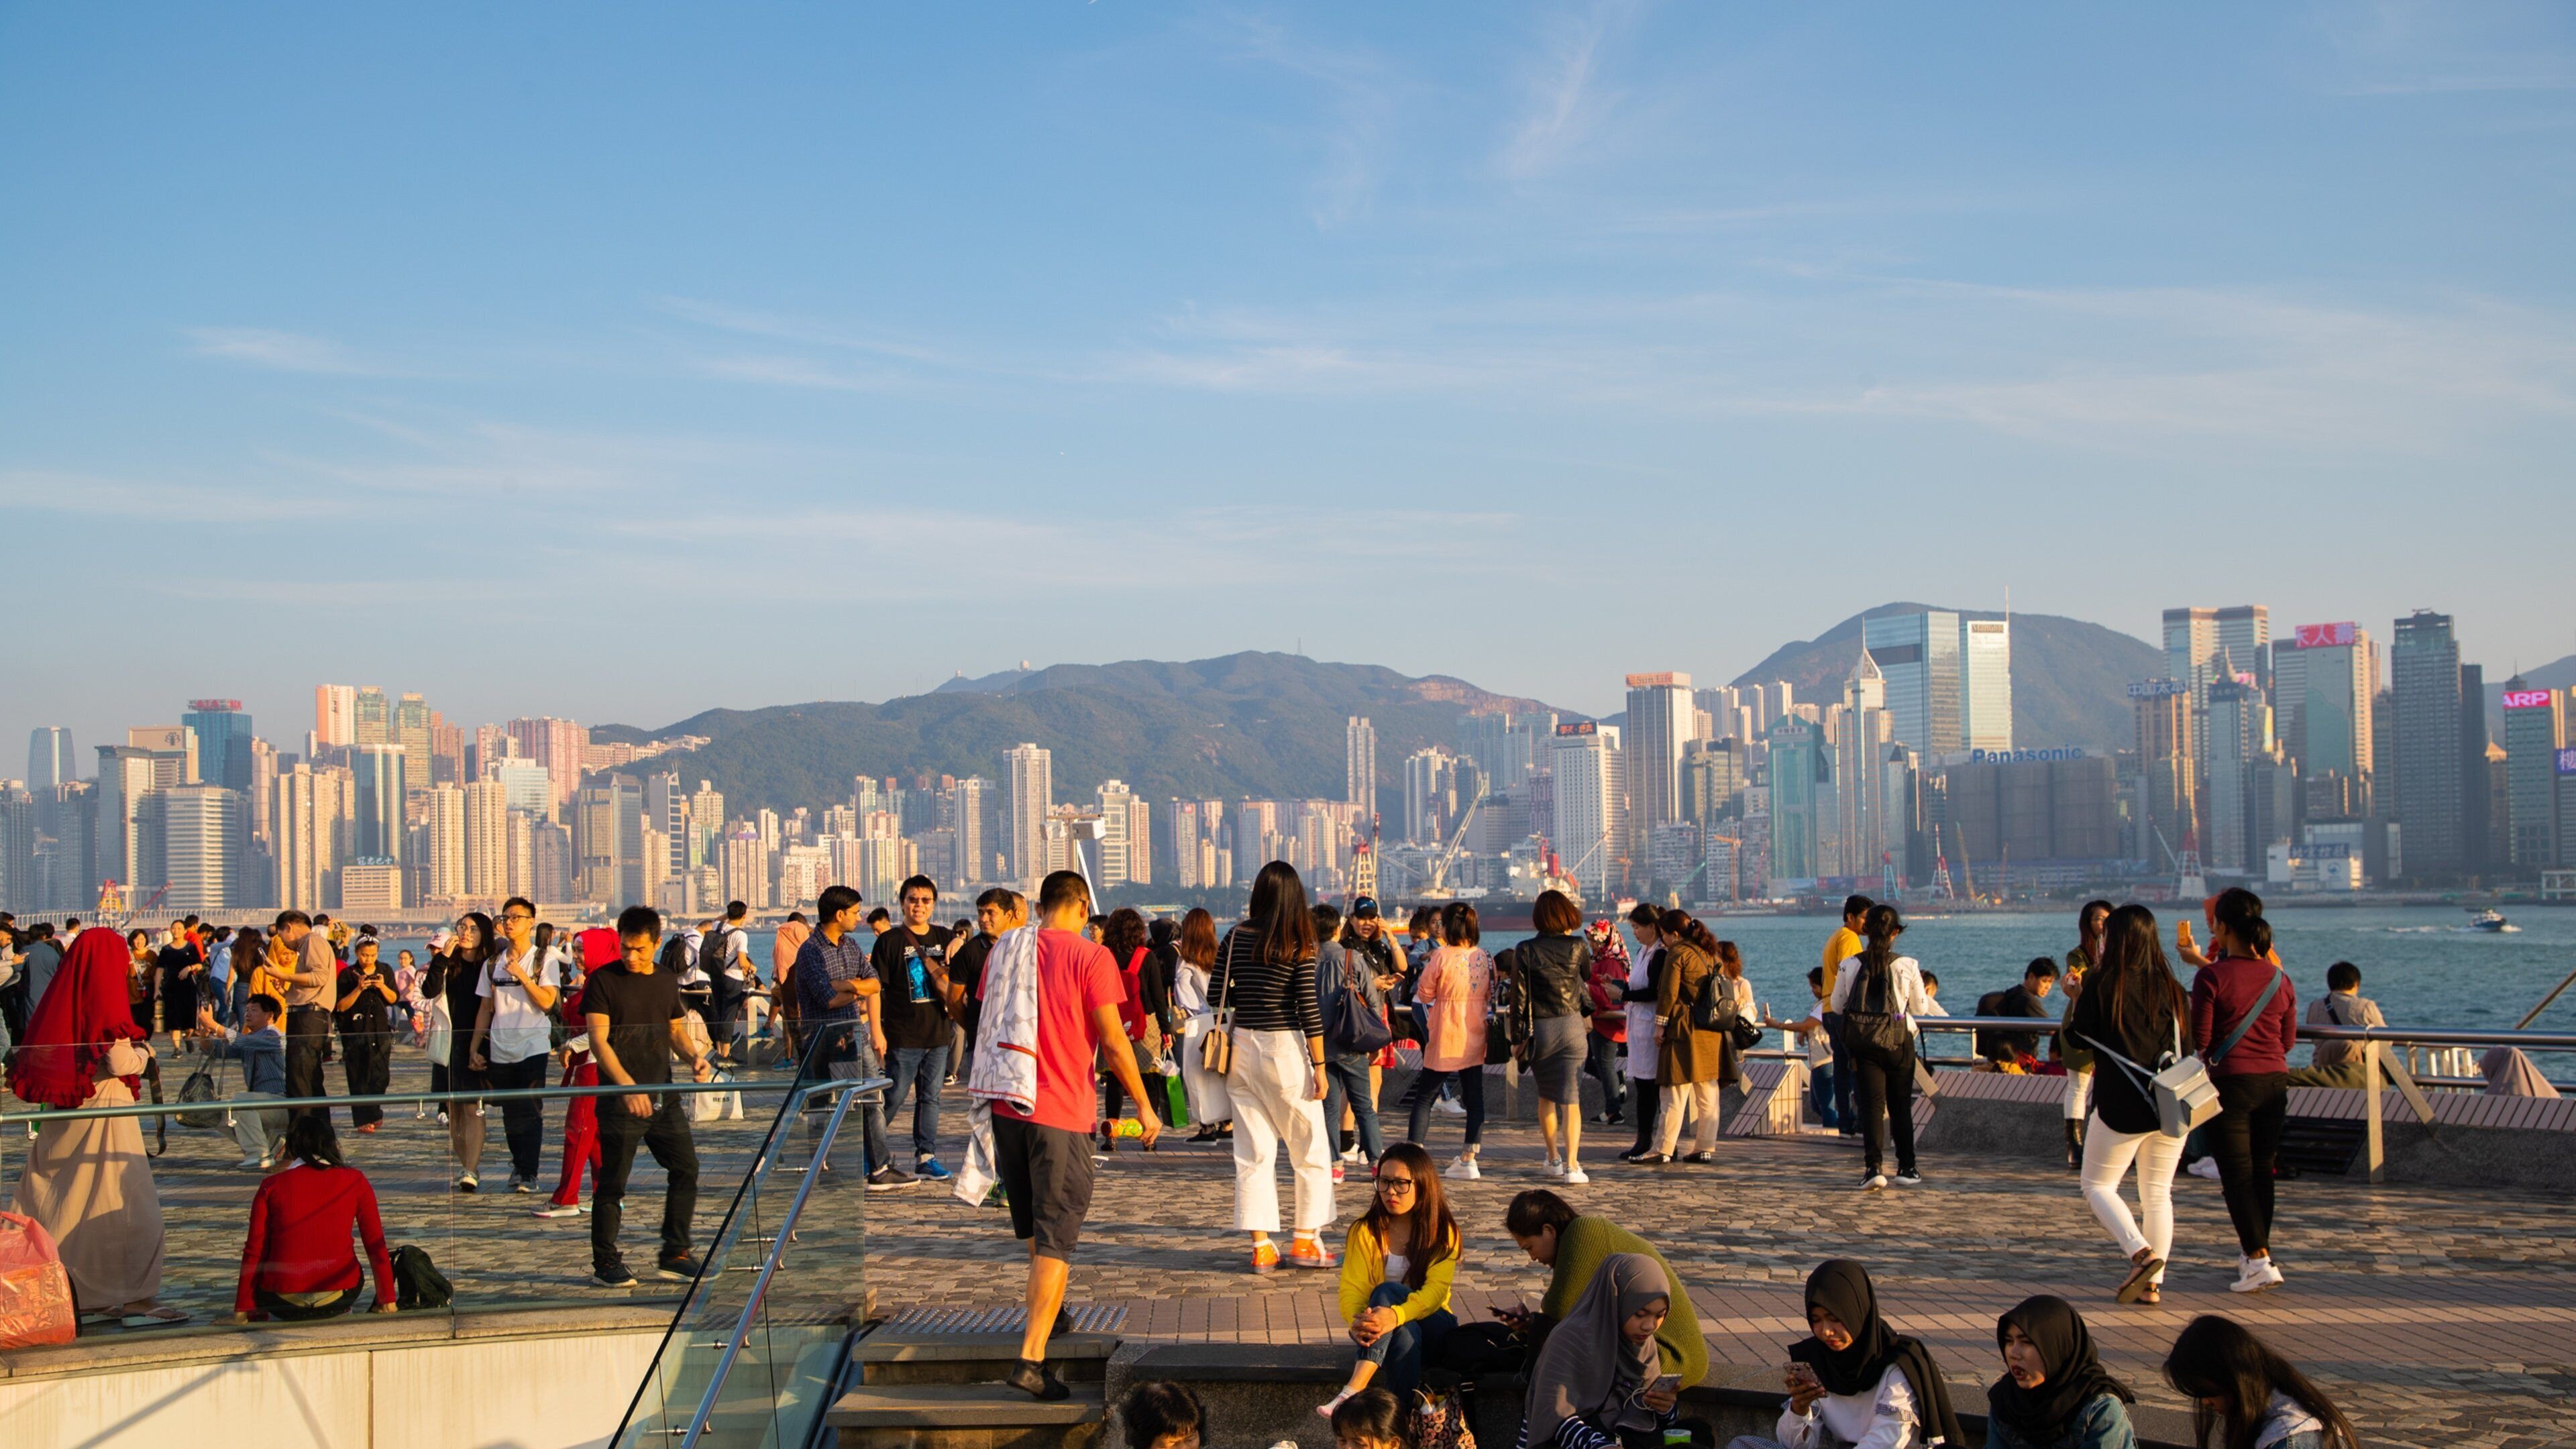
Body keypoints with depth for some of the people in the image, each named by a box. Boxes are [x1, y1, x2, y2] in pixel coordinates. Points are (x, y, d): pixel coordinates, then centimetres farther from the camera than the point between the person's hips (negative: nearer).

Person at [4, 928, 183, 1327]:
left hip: (60, 1115, 7)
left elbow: (33, 1054, 11)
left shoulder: (58, 1000, 6)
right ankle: (134, 1298, -3)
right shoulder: (106, 1002, -13)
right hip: (105, 1108, -7)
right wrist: (144, 1050, 3)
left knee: (48, 1204, 15)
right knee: (128, 1203, -2)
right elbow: (120, 1062, -16)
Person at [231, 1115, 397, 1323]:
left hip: (283, 1303, 0)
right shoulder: (355, 1181, 3)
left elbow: (254, 1251, 1)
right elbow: (376, 1245, 4)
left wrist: (242, 1308, 8)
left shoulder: (272, 1186, 2)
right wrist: (387, 1300, 11)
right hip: (338, 1300, 0)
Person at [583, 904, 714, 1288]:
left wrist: (694, 1056, -1)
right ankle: (605, 1263, 10)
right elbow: (598, 1039, -13)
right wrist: (628, 1085, -26)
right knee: (612, 1181, -1)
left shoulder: (667, 982, 12)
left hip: (663, 1096, 6)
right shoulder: (603, 980, -6)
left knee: (686, 1169, 4)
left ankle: (674, 1256, 14)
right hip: (620, 1101, -6)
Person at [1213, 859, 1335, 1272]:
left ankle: (1261, 1246, 6)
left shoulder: (1235, 939, 2)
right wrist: (1319, 1066, -6)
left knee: (1253, 1153, 8)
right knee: (1311, 1150, 10)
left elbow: (1217, 994, 5)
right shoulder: (1299, 945, -9)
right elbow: (1308, 1008, -10)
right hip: (1284, 1051, -4)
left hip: (1242, 1048, 4)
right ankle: (1304, 1240, 11)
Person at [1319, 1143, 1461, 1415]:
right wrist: (1357, 1322, -33)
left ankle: (1353, 1390, -49)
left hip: (1431, 1324, -1)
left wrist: (1396, 1315, -40)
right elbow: (1352, 1288, -7)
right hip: (1379, 1331, 1)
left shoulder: (1442, 1233, -4)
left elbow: (1435, 1290, -19)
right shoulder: (1365, 1231, 1)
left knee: (1388, 1291, -33)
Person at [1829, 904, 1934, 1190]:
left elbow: (1837, 1005, 4)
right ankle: (1907, 1168, 19)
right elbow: (1919, 1008, 0)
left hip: (1862, 1042, 0)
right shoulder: (1907, 966, -10)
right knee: (1901, 1105, 13)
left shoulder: (1850, 965, -7)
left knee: (1872, 1102, 1)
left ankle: (1875, 1166, -13)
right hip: (1898, 1041, 0)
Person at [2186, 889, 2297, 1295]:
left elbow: (2200, 1040, -10)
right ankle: (2255, 1253, 22)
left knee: (2237, 1173, -2)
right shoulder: (2279, 978, 4)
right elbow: (2289, 1040, 11)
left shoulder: (2212, 976, -12)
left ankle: (2259, 1258, -11)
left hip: (2231, 1080, -5)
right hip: (2274, 1080, 5)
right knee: (2262, 1170, 15)